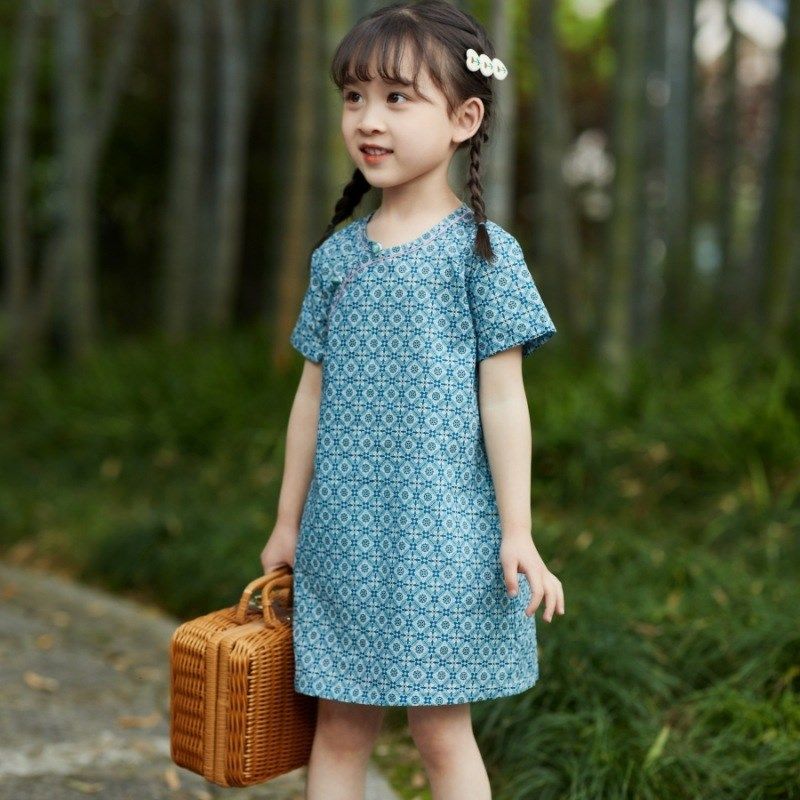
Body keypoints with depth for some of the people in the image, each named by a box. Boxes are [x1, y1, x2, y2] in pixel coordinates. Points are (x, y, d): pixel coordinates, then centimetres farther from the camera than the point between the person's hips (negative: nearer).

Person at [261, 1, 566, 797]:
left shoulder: (480, 250, -6)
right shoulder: (337, 253, 7)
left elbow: (502, 397, -7)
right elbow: (314, 392, 12)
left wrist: (517, 533, -9)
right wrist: (288, 521, 15)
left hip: (440, 536, -4)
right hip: (342, 536, 5)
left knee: (441, 731, 3)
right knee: (338, 728, 11)